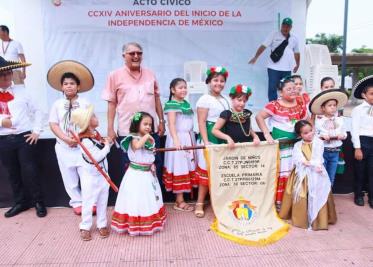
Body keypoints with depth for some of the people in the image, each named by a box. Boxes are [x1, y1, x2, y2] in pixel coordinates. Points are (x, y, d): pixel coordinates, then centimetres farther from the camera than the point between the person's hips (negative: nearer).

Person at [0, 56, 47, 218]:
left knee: (29, 171, 1)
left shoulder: (22, 91, 1)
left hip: (24, 137, -2)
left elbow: (38, 111, 4)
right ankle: (20, 202, 31)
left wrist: (36, 131, -2)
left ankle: (38, 201, 19)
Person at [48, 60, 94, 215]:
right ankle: (77, 202, 26)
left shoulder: (85, 103, -1)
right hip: (64, 147, 2)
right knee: (69, 178, 11)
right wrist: (66, 139, -13)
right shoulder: (57, 104, 4)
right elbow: (53, 124, 0)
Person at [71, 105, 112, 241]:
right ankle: (85, 227, 23)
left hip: (102, 174, 7)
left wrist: (107, 142, -5)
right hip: (90, 176, -7)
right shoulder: (85, 141, -26)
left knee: (103, 201, 15)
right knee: (88, 203, 7)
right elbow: (96, 157, -30)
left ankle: (102, 224, 29)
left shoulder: (96, 133, -1)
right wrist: (107, 146, -21)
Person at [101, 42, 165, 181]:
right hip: (127, 131, -2)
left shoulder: (150, 74, 8)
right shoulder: (115, 75, -1)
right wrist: (110, 129, -5)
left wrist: (161, 121, 9)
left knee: (156, 166, 13)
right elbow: (112, 103, -1)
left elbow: (156, 99, 13)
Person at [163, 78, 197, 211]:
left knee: (188, 167, 10)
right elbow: (171, 124, -20)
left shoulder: (186, 103, 13)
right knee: (179, 168, -3)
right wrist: (176, 140, -30)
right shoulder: (171, 104, -12)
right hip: (179, 138, -9)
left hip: (189, 138, 9)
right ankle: (180, 202, 5)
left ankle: (180, 199, 19)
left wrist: (191, 138, 17)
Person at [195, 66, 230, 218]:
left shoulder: (225, 99, 14)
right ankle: (200, 203, 9)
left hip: (224, 138, 7)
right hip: (210, 138, -7)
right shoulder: (205, 99, -8)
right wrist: (206, 141, -21)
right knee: (206, 170, -2)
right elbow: (201, 122, -14)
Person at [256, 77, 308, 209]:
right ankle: (278, 202, 12)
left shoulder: (301, 103, 6)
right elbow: (259, 117, -14)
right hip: (280, 145, -5)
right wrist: (266, 134, -18)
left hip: (297, 144, 5)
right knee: (281, 173, 0)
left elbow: (306, 120, 16)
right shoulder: (275, 105, -10)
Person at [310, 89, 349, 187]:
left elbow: (345, 134, 7)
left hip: (335, 152, 3)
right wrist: (322, 136, -24)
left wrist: (342, 136, -15)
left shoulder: (340, 120, 2)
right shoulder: (319, 120, -8)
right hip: (322, 151, -3)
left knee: (331, 177, 13)